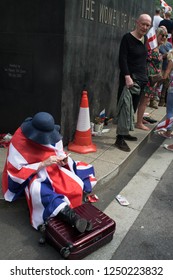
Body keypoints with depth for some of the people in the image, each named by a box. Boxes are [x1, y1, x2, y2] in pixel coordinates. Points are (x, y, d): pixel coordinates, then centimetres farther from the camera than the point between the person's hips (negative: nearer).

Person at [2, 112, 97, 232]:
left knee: (77, 186, -16)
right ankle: (70, 216, -47)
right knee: (40, 191, -40)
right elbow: (17, 171, -24)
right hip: (30, 175, -5)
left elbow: (59, 154, 4)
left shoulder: (53, 135, -9)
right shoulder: (19, 141, -24)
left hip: (53, 170, 6)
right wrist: (43, 164, -32)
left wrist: (64, 161, -21)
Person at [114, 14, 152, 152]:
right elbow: (122, 59, -17)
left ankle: (125, 132, 22)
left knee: (133, 107, 11)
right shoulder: (127, 38, -8)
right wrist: (127, 77, -27)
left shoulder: (145, 39, 14)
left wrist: (145, 76, 20)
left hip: (141, 78, 8)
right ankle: (120, 138, -10)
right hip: (129, 78, -8)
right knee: (125, 107, -11)